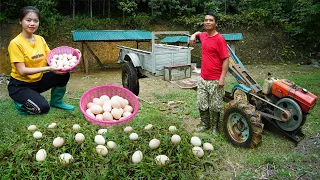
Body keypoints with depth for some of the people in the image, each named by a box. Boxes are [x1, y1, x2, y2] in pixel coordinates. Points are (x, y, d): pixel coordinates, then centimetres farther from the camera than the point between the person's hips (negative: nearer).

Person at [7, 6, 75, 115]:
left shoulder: (40, 39, 1)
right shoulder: (15, 43, -18)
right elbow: (22, 71, -24)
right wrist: (48, 68, -33)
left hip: (38, 81, 6)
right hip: (20, 86, -6)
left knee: (64, 73, -15)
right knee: (43, 107, -26)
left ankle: (56, 101, 7)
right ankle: (20, 102, 6)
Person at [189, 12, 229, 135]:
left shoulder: (219, 39, -13)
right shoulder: (203, 36, 7)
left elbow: (226, 59, -15)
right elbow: (198, 33, 33)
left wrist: (222, 78, -20)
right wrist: (194, 35, 9)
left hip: (215, 81, -6)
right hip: (203, 79, 6)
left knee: (215, 106, 7)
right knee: (201, 104, 14)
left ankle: (214, 127, 25)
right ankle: (205, 124, 32)